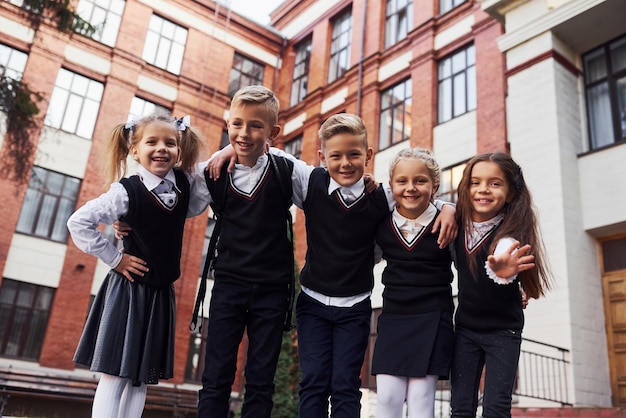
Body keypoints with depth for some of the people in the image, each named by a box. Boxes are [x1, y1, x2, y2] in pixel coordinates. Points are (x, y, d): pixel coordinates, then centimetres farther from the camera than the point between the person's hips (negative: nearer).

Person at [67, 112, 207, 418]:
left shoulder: (184, 183, -2)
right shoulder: (127, 191, -15)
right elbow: (78, 223, -14)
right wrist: (114, 258, -12)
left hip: (161, 293, 5)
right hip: (129, 290, -5)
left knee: (141, 379, 11)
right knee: (114, 375, -2)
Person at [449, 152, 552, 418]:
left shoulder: (510, 232, -21)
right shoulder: (459, 223, -7)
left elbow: (506, 250, -43)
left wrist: (502, 270, -65)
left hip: (503, 331, -4)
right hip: (465, 329, 4)